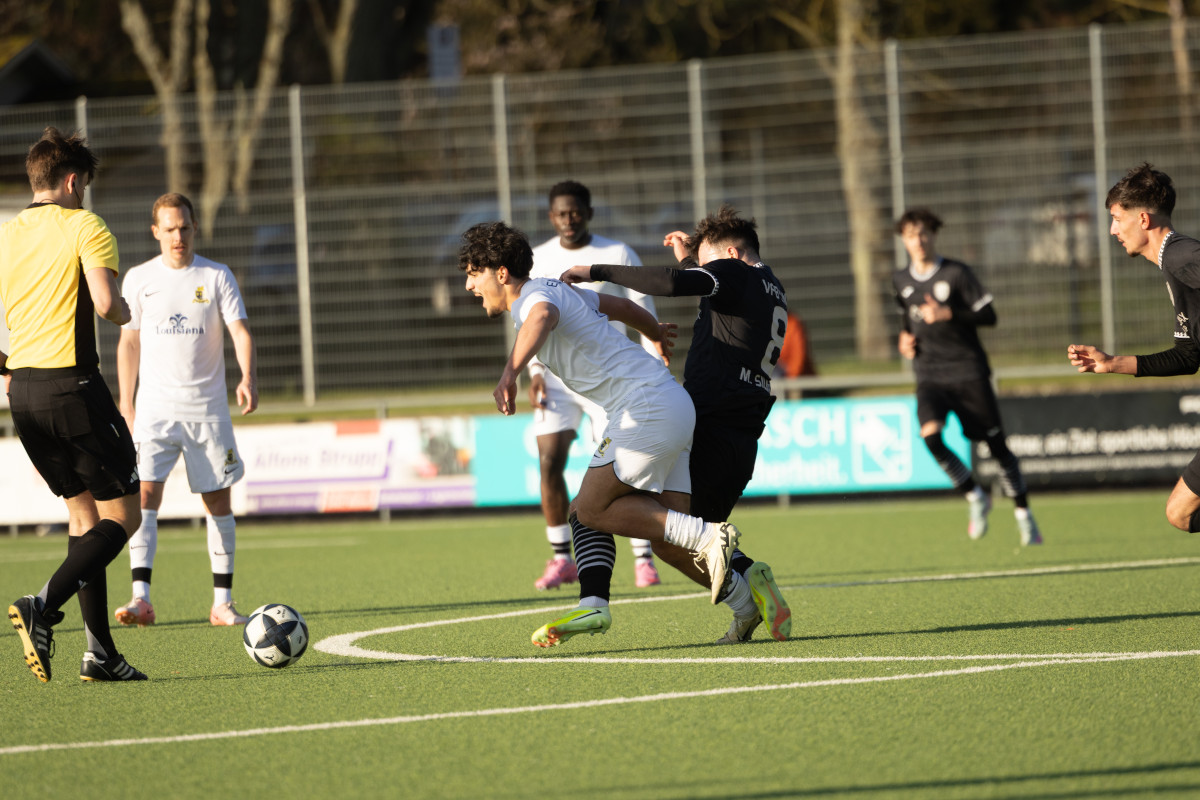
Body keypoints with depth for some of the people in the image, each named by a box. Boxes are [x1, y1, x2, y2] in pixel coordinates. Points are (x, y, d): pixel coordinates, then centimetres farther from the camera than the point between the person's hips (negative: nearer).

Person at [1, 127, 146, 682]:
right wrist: (124, 311, 4)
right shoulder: (85, 227, -6)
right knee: (121, 516, 2)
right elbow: (105, 303, -19)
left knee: (83, 512, 16)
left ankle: (100, 651, 11)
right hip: (72, 384, -7)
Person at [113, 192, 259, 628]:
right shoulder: (139, 278, 4)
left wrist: (249, 377, -27)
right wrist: (125, 404, 6)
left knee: (218, 502, 3)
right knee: (145, 494, -15)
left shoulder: (217, 277, 0)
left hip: (208, 408, 0)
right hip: (155, 407, 0)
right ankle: (141, 599, -20)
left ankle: (222, 603, 11)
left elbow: (240, 331, -8)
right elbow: (129, 341, 10)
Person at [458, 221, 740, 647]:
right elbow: (622, 305, 37)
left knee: (591, 510, -8)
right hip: (672, 404, 10)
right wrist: (657, 332, 58)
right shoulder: (559, 292, 21)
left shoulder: (536, 296, -10)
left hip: (648, 406, -10)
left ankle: (707, 537, -15)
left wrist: (510, 372, -52)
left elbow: (542, 316, -38)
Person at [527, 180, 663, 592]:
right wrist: (535, 370, -2)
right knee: (549, 462, -9)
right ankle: (562, 559, 1)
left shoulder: (618, 255, -3)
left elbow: (645, 315, -1)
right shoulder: (539, 259, 6)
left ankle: (644, 560, 0)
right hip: (557, 375, 3)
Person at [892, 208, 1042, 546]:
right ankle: (975, 498, -4)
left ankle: (1024, 516, 14)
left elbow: (989, 315, -9)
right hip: (930, 375, 3)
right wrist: (905, 338, 8)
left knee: (997, 443, 0)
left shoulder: (956, 273, -6)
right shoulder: (901, 281, 9)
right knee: (930, 435, -23)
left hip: (968, 369, -3)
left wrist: (948, 314, -21)